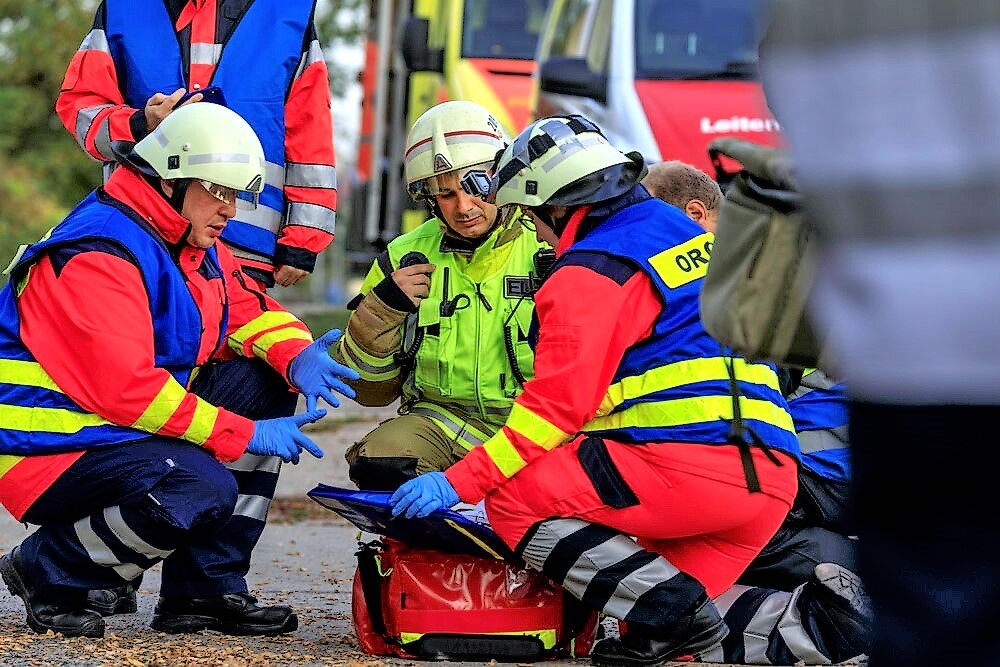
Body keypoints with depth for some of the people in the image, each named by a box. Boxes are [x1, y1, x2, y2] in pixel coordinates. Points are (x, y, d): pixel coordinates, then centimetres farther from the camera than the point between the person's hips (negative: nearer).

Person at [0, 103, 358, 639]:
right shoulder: (100, 254, -22)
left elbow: (248, 310, 18)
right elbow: (125, 388, -29)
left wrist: (298, 355, -7)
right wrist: (247, 436, -26)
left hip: (114, 429, 10)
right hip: (46, 447, -10)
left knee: (261, 386, 4)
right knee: (203, 489, -31)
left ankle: (206, 590, 1)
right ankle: (48, 569, -8)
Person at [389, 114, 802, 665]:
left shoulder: (589, 273, -4)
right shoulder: (683, 230, 23)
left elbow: (557, 404, -11)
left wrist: (460, 482, -8)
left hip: (686, 465, -9)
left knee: (512, 501, -3)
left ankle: (669, 611, -12)